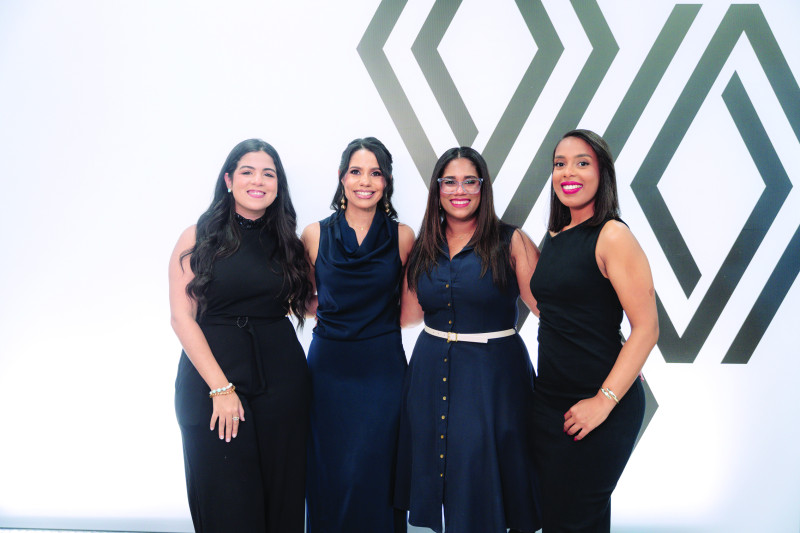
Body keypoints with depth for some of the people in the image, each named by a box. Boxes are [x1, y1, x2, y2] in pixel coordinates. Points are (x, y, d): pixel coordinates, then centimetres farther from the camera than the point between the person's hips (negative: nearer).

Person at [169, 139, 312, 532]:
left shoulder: (286, 241, 10)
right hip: (211, 375, -2)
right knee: (226, 501, 4)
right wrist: (220, 387, -12)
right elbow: (182, 316, -7)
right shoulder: (198, 238, -1)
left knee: (281, 491, 8)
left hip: (281, 378, 3)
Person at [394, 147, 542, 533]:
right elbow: (408, 314, 11)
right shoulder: (423, 248, 7)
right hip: (431, 371, 4)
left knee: (485, 480, 3)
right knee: (436, 474, 12)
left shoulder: (511, 242, -5)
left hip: (493, 373, -4)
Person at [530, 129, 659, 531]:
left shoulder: (612, 236, -13)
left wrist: (604, 401, -20)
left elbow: (646, 328, -17)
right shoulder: (554, 237, 10)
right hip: (549, 399, 7)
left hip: (598, 406, -7)